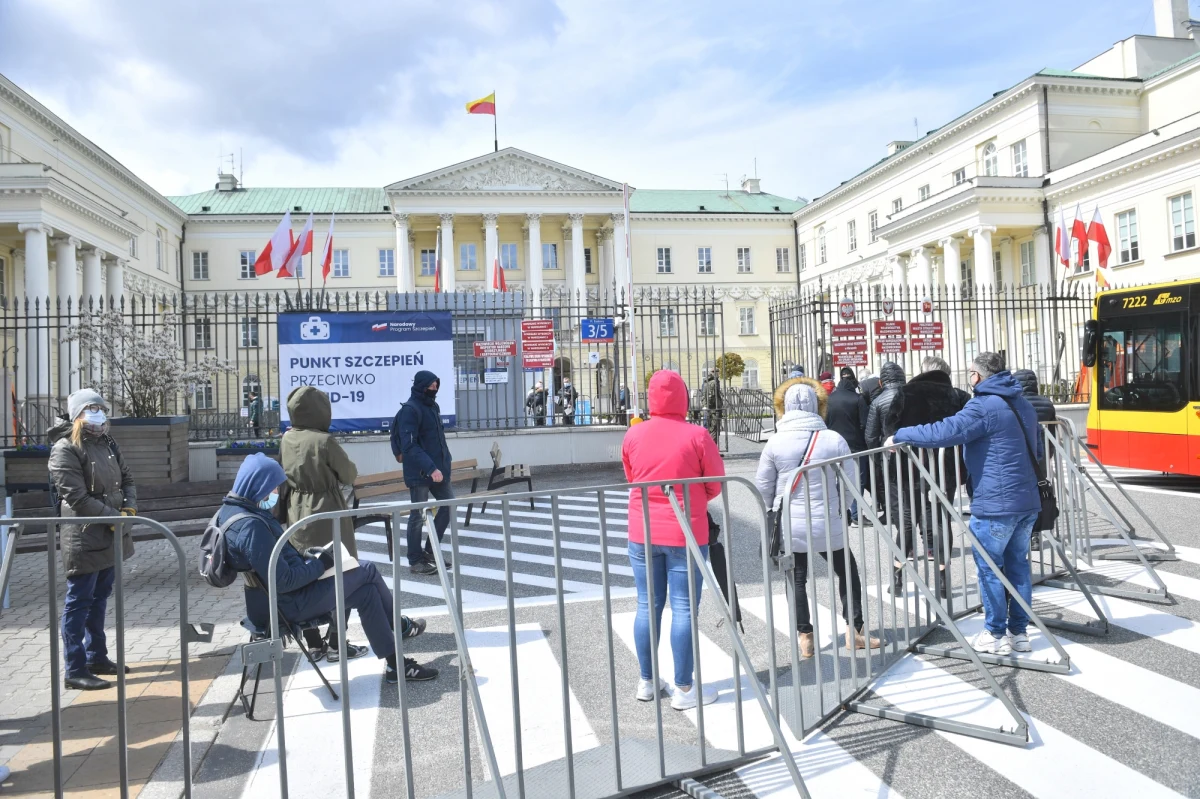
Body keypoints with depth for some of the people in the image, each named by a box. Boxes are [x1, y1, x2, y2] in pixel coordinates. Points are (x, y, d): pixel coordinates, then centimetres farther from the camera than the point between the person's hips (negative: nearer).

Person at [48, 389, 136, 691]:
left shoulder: (108, 445, 13)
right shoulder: (65, 450, -12)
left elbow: (127, 479, 17)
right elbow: (77, 498, -19)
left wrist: (130, 508, -1)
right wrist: (114, 516, -16)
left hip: (110, 536, 8)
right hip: (84, 539, -8)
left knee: (99, 598, 17)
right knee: (79, 603, -2)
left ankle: (96, 657, 28)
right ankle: (75, 670, 5)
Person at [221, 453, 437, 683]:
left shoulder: (237, 509, 4)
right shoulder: (251, 526, -29)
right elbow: (282, 582, -29)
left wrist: (304, 556, 4)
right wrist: (319, 564, -15)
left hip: (274, 599, 10)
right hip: (287, 605, -10)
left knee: (366, 592, 11)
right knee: (368, 572, -1)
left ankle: (395, 664, 19)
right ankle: (399, 625, 21)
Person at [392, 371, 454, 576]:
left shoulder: (433, 406, 11)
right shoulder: (410, 410, -16)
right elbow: (409, 446, -23)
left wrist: (445, 460, 16)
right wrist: (430, 468, -29)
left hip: (438, 469, 9)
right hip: (419, 473, -9)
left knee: (448, 504, 13)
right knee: (418, 515, 1)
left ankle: (430, 549, 26)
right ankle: (415, 561, 14)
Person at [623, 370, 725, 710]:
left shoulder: (633, 435, -3)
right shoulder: (696, 436, -12)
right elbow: (716, 484, -3)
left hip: (642, 533, 4)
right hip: (685, 533, -4)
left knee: (648, 606, 13)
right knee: (684, 609, 4)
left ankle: (647, 682, 25)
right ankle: (684, 689, 12)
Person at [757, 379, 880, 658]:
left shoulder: (775, 442, -9)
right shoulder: (834, 439, -10)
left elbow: (763, 486, -2)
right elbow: (851, 480, -2)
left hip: (790, 526, 1)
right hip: (828, 524, 0)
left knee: (797, 580, 14)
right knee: (848, 572, 19)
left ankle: (805, 639, 18)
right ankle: (854, 633, 22)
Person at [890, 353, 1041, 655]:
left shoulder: (984, 406, -14)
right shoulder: (1022, 403, 14)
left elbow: (944, 432, -25)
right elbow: (1036, 449, 26)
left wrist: (901, 435, -15)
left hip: (995, 504, -9)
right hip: (1027, 501, 9)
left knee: (989, 568, 3)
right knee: (1018, 565, 14)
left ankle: (996, 635, 10)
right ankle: (1019, 632, 21)